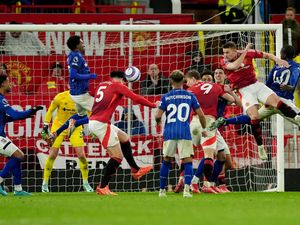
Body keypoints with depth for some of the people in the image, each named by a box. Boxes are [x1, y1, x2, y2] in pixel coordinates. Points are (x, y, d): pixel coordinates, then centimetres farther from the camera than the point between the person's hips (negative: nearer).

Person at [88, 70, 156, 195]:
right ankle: (102, 187, -6)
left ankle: (135, 170, 28)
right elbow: (136, 98, -10)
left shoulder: (102, 85, 18)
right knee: (117, 156, -5)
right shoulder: (118, 86, -4)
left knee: (124, 138, 24)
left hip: (93, 122, 9)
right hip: (101, 124, -9)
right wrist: (154, 105, -4)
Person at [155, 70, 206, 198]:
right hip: (185, 132, -1)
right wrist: (204, 128, 21)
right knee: (187, 161, 0)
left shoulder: (166, 97, 5)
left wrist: (158, 121, 24)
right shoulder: (190, 96, 6)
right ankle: (186, 189, -18)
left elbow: (158, 116, 0)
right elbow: (201, 115, 4)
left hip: (169, 133, 1)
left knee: (166, 161, 15)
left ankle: (162, 190, 20)